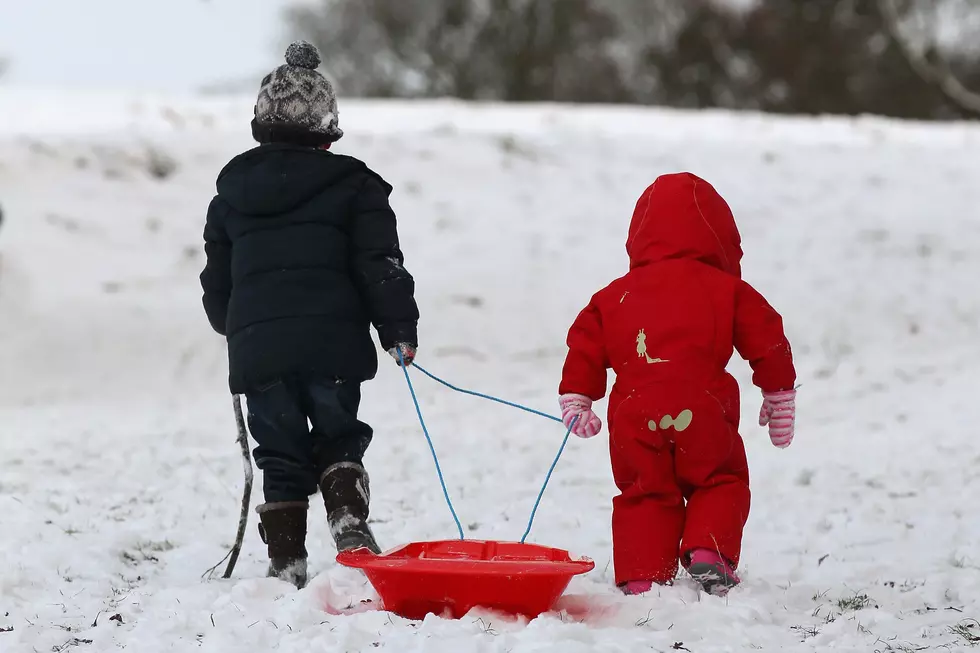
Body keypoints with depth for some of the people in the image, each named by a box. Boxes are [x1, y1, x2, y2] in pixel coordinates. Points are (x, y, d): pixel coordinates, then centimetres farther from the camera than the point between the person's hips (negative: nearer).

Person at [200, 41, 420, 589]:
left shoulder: (232, 190, 13)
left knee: (281, 456, 10)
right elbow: (381, 266, -4)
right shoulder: (352, 185, 2)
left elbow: (217, 279, 21)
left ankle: (287, 561, 7)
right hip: (332, 343, -2)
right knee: (338, 440, 15)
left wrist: (235, 328, 38)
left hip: (256, 348, 2)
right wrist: (400, 329, 4)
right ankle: (350, 522, -7)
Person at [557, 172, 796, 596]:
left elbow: (585, 347, 18)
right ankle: (709, 550, -4)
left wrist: (576, 400, 23)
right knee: (719, 483, 15)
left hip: (634, 417, 2)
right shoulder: (727, 290, 12)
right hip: (702, 412, -2)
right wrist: (779, 396, 23)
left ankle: (641, 577, 5)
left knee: (644, 494, 13)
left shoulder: (614, 296, 20)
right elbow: (767, 343, 13)